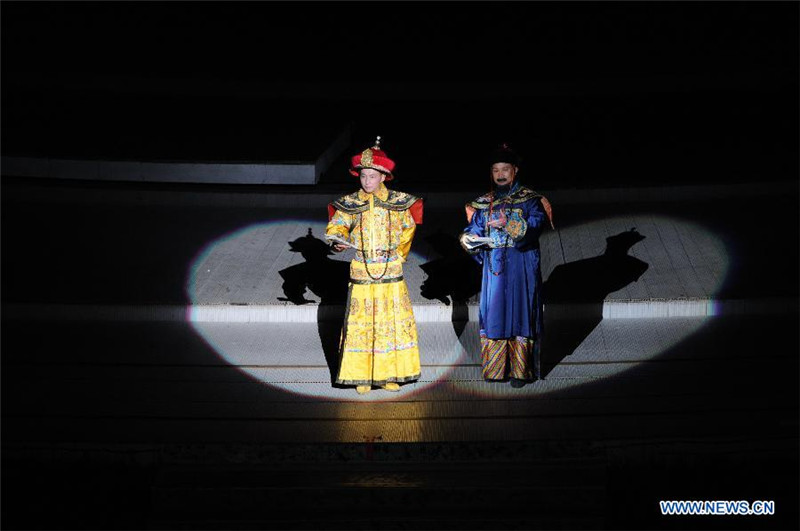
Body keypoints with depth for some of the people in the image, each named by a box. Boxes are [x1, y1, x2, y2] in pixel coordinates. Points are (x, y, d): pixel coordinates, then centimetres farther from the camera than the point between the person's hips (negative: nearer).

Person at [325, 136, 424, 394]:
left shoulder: (398, 203, 3)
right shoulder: (350, 204, 1)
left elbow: (408, 230, 16)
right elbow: (335, 226, -8)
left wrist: (397, 252, 11)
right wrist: (338, 241, -28)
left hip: (391, 275, 1)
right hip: (361, 275, -1)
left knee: (394, 322, 4)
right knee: (360, 325, -1)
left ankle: (390, 375, 16)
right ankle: (363, 377, 10)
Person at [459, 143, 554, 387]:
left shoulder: (530, 199, 0)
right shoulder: (484, 203, 12)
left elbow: (536, 224, -14)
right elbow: (473, 228, 10)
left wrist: (509, 224, -27)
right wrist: (469, 238, -13)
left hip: (521, 267, -4)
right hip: (494, 268, 4)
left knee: (520, 314, -4)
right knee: (493, 313, 4)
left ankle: (520, 370, 3)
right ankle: (495, 368, 15)